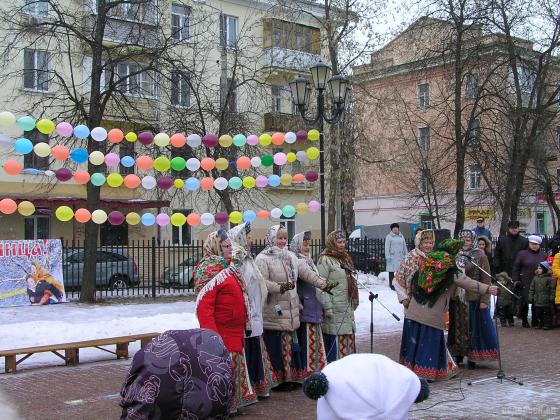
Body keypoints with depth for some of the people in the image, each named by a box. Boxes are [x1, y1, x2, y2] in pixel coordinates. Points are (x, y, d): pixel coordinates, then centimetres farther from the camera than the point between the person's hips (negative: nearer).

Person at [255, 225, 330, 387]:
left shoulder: (291, 256, 16)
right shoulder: (263, 259, -8)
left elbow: (306, 272, 15)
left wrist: (322, 283, 9)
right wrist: (280, 287, -24)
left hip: (290, 311, 7)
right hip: (273, 312, -7)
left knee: (290, 343, 12)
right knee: (275, 346, -5)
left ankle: (290, 376, 21)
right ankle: (276, 379, 4)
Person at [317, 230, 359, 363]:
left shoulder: (345, 258, 18)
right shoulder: (325, 260, -10)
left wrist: (353, 302, 22)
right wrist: (327, 307, -18)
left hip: (347, 309, 9)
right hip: (334, 309, -9)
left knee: (348, 339, 11)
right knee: (334, 341, -6)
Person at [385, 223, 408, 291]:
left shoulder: (401, 236, 15)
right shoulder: (389, 236, 0)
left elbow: (404, 246, 19)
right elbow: (387, 247, -4)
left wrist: (406, 255, 15)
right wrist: (388, 257, -11)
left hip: (400, 257, 4)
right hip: (392, 257, -4)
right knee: (391, 271, -1)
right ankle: (391, 284, 4)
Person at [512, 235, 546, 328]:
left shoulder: (543, 255, 11)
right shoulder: (522, 254, 5)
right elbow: (515, 268, 5)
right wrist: (515, 281, -2)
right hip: (525, 284, -2)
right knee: (525, 302, -2)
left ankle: (535, 321, 14)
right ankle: (524, 321, 13)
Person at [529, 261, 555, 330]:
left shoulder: (549, 278, -3)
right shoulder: (535, 278, 11)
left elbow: (552, 289, -4)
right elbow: (532, 289, 13)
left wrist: (551, 298, -8)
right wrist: (531, 298, 8)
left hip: (546, 301, -5)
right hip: (537, 301, 5)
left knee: (546, 314, 0)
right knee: (538, 313, 8)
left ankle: (547, 324, 6)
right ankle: (539, 324, 16)